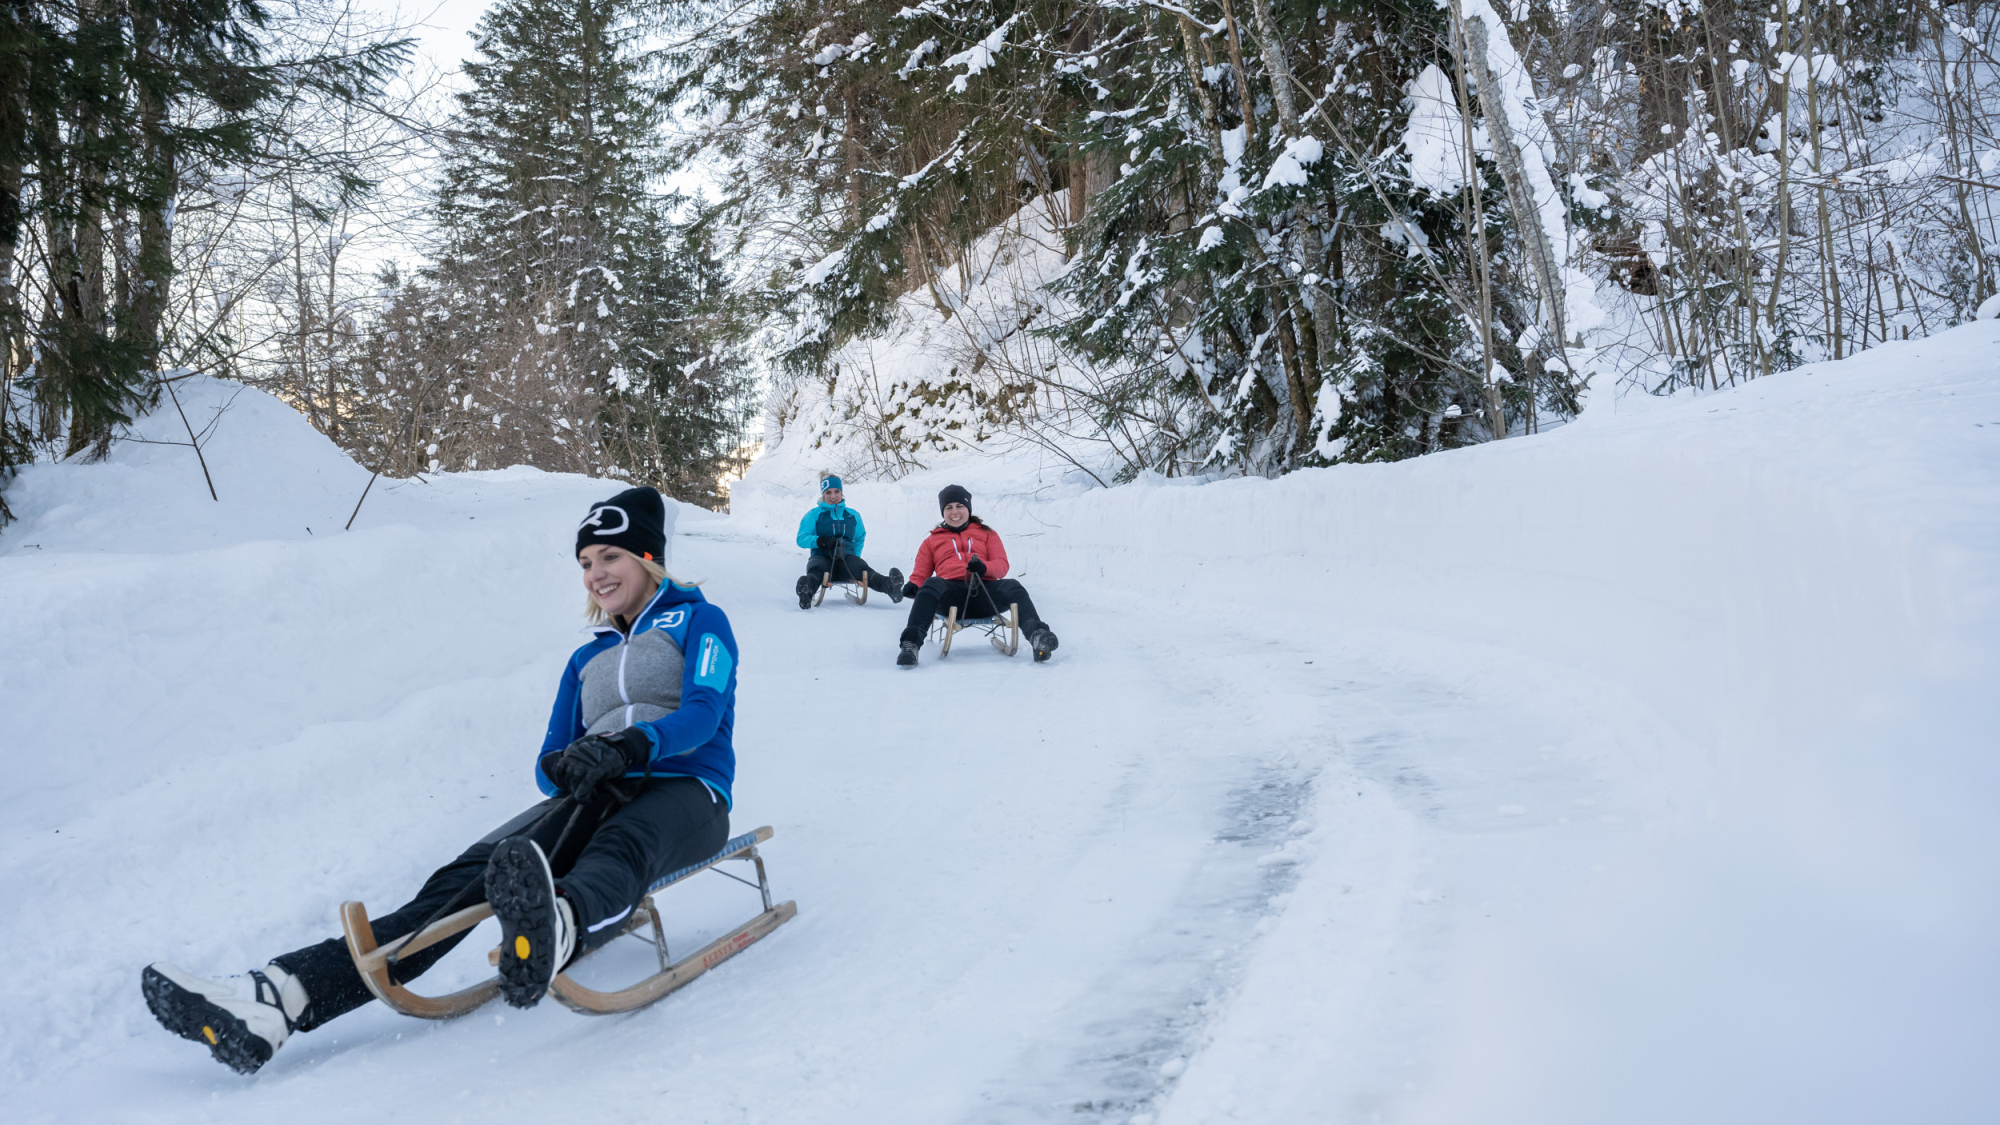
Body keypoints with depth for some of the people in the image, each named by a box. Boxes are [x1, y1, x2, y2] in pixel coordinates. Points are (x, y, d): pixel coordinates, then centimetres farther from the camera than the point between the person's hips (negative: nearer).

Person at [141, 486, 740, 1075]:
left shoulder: (700, 620, 13)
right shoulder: (588, 659, 28)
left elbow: (704, 711, -6)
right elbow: (550, 763, 18)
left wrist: (627, 747, -26)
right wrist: (561, 766, -9)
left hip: (683, 795, -4)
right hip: (598, 799, 5)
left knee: (618, 846, -42)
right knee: (472, 871, -23)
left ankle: (560, 930, -79)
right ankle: (285, 995, -40)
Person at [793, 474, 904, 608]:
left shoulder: (852, 515, 23)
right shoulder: (814, 515, 15)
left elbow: (860, 538, 34)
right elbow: (802, 539, 5)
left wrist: (855, 556, 15)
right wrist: (821, 540, -14)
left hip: (846, 559, 2)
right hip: (822, 557, -2)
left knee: (863, 569, -32)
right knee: (815, 570, -39)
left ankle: (889, 585, -63)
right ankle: (807, 591, -74)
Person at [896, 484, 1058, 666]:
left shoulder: (987, 534, 29)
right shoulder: (931, 541, 30)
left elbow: (1002, 565, 14)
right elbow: (920, 575, 25)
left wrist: (984, 568, -12)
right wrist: (913, 588, -3)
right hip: (950, 593, 0)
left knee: (1012, 587, -32)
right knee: (932, 585, -36)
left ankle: (1037, 634, -57)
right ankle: (911, 643, -53)